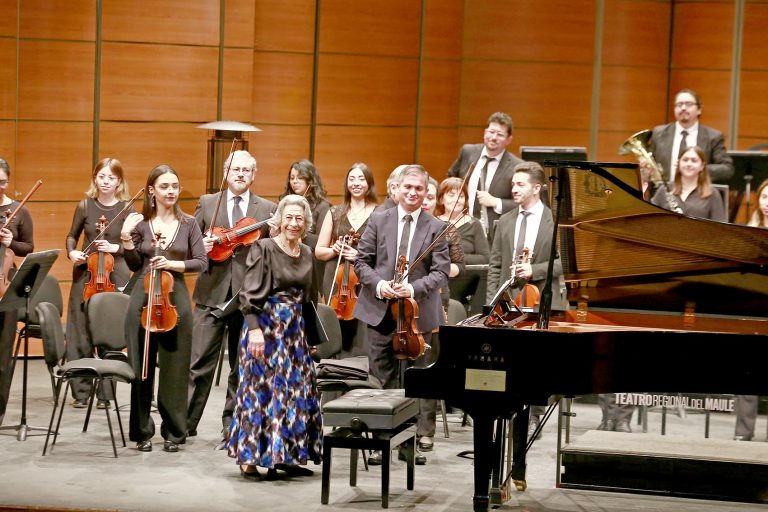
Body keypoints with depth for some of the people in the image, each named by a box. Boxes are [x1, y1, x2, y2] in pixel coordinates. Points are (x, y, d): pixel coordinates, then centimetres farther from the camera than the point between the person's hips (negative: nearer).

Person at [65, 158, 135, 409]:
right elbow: (72, 236, 14)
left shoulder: (127, 209, -2)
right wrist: (71, 252, -5)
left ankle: (106, 394, 9)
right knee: (80, 335, 2)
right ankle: (80, 392, 11)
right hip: (85, 275, 2)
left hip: (115, 277, -2)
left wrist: (115, 247, -16)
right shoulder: (85, 206, 3)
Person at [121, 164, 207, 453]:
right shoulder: (141, 223, 3)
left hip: (175, 299, 0)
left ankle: (173, 432, 12)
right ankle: (142, 432, 13)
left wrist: (173, 264, -14)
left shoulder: (188, 224, 4)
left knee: (174, 369, 3)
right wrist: (126, 240, -11)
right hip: (143, 298, 0)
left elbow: (202, 262, 0)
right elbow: (134, 265, 4)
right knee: (141, 368, 3)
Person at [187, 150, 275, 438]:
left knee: (242, 366, 9)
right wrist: (201, 246, -11)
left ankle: (232, 422, 20)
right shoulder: (207, 203, 8)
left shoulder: (268, 209, 7)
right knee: (200, 363, -2)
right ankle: (187, 422, 3)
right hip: (212, 293, -1)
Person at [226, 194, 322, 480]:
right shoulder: (263, 248, -7)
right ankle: (250, 457, 2)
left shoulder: (307, 253, 10)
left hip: (295, 330, 6)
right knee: (263, 388, -6)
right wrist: (255, 329, -23)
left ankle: (286, 455, 14)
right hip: (265, 327, -6)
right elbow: (250, 294, -13)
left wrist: (310, 333, 13)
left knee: (297, 390, 6)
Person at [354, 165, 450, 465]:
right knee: (382, 379, 5)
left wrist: (415, 288, -18)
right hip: (380, 310, 1)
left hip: (417, 313, -1)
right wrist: (378, 283, -13)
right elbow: (361, 261, 6)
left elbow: (441, 272, -2)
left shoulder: (437, 228, 3)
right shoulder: (378, 220, 6)